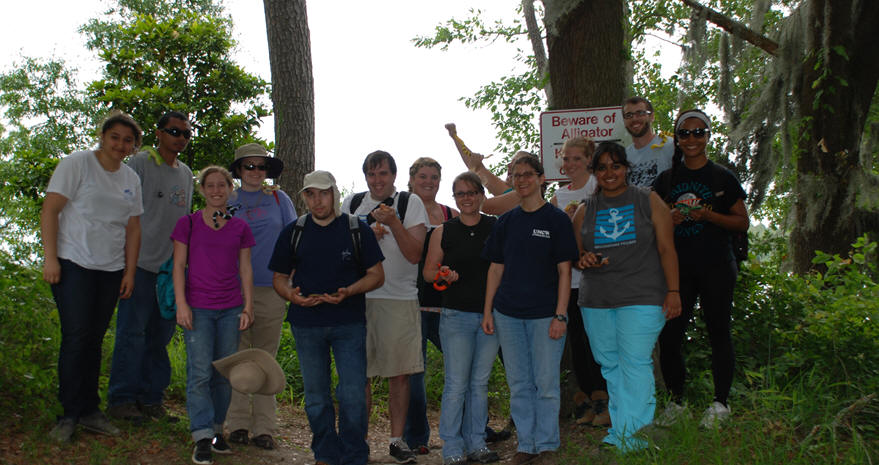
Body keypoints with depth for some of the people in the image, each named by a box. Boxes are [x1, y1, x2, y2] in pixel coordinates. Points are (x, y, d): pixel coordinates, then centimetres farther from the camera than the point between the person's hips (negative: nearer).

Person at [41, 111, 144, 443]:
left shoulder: (131, 178, 14)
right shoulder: (76, 164, -2)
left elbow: (133, 228, 16)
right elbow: (50, 210, -6)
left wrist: (129, 272, 10)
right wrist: (50, 258, -12)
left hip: (111, 270, 5)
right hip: (74, 265, -4)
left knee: (95, 339, 7)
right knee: (76, 337, -7)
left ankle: (89, 411, 15)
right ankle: (70, 414, 3)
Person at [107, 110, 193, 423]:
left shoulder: (186, 173, 18)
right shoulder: (140, 164, -1)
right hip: (142, 264, -6)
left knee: (161, 335, 8)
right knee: (132, 332, -4)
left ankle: (151, 398, 16)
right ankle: (121, 399, 5)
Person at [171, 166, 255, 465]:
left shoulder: (240, 227, 10)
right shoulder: (188, 223, 5)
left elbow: (245, 269, 11)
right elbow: (179, 265, 2)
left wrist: (248, 306, 5)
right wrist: (182, 303, -6)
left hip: (231, 309, 2)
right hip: (198, 307, -2)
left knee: (224, 373, 5)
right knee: (200, 372, -8)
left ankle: (217, 429, 17)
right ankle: (202, 438, -4)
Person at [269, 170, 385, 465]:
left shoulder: (357, 229, 2)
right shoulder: (293, 232, 8)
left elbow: (377, 275, 2)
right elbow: (280, 277, 13)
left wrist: (348, 291, -16)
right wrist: (291, 294, -10)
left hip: (349, 322, -2)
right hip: (306, 324, 2)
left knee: (353, 394, -5)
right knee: (316, 397, 11)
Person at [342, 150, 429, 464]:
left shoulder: (411, 203, 3)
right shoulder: (351, 204, 11)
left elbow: (414, 254, -6)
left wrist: (393, 223, -17)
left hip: (400, 299, -2)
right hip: (358, 297, 2)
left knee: (399, 373, 2)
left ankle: (397, 440, 15)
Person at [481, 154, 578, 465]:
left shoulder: (556, 219, -1)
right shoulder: (506, 222, 11)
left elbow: (564, 270, -4)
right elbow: (496, 268, 13)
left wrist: (560, 315, -10)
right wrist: (487, 311, 7)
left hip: (545, 313, -4)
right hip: (508, 314, 4)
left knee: (546, 383, 1)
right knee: (519, 384, 9)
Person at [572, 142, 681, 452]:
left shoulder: (648, 201, 7)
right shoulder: (585, 211, 14)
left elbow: (667, 249, 2)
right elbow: (575, 255, 20)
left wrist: (673, 291, -5)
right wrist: (584, 260, -4)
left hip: (641, 298, -3)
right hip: (596, 301, 4)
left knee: (635, 365, -10)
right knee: (609, 365, 4)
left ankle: (630, 440, -6)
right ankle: (618, 432, 13)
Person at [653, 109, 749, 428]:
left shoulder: (723, 178, 4)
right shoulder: (666, 180, 10)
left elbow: (743, 222, 2)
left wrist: (708, 215, -14)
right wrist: (669, 219, -7)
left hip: (715, 269, -2)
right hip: (677, 268, 2)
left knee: (718, 332, 3)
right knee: (669, 335, 0)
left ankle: (720, 403, 15)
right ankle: (676, 401, 16)